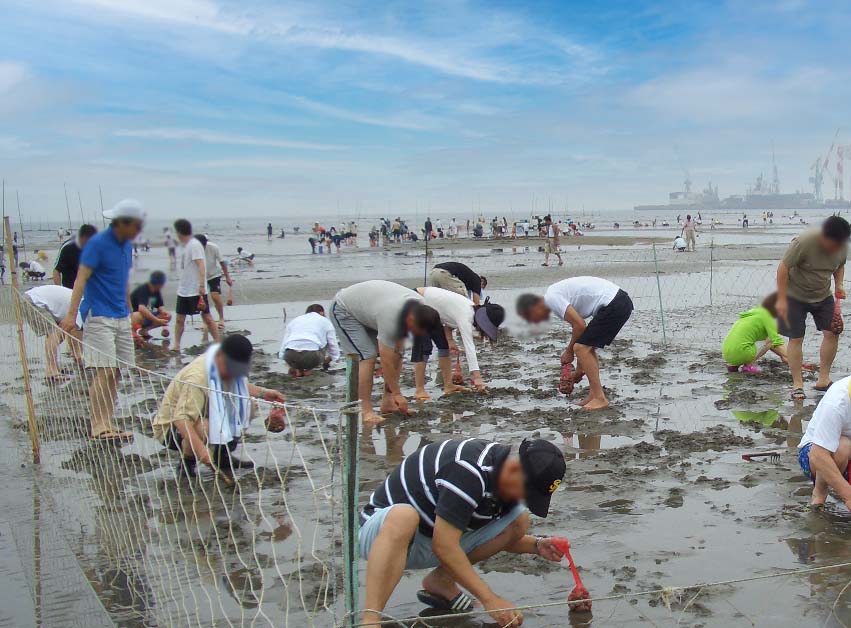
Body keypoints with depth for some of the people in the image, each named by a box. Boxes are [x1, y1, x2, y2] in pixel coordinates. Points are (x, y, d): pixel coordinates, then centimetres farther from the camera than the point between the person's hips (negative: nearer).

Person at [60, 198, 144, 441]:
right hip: (99, 317, -8)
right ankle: (98, 427, -6)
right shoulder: (97, 244, -11)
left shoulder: (127, 245, 13)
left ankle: (108, 425, 14)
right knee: (104, 371, -10)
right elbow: (81, 279, -17)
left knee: (115, 373, 8)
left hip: (121, 318, 8)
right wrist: (71, 314, -24)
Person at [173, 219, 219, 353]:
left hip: (197, 290, -8)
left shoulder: (194, 245, -14)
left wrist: (201, 285, -29)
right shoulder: (183, 246, 13)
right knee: (179, 318, 6)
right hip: (183, 290, 8)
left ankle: (218, 343, 5)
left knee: (207, 317, -2)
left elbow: (201, 265, -22)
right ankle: (176, 345, 11)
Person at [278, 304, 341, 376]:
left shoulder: (294, 320, 30)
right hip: (312, 357, -3)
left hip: (290, 357, 3)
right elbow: (333, 345, 25)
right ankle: (309, 369, 13)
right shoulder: (325, 321, 24)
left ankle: (297, 369, 14)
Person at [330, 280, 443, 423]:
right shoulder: (390, 318, -40)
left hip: (368, 309, 8)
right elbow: (386, 361, -32)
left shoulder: (420, 307, -17)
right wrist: (397, 393, -25)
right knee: (367, 357, -22)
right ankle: (366, 411, -17)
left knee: (397, 355, -3)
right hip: (344, 310, -8)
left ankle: (387, 403, 4)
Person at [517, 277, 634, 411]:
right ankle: (594, 394, 18)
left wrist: (569, 352, 3)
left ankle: (600, 398, -4)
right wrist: (580, 369, 30)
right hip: (621, 301, 10)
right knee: (587, 347, 18)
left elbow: (580, 325, -14)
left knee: (581, 348, -7)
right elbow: (580, 327, 26)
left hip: (614, 306, -10)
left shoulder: (551, 297, -9)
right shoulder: (558, 294, 21)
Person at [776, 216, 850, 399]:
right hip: (796, 296, -5)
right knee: (796, 338, -4)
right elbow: (783, 267, -23)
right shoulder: (804, 242, -29)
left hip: (823, 295, 5)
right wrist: (781, 299, -23)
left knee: (832, 333, -4)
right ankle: (797, 383, 6)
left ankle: (823, 378, 10)